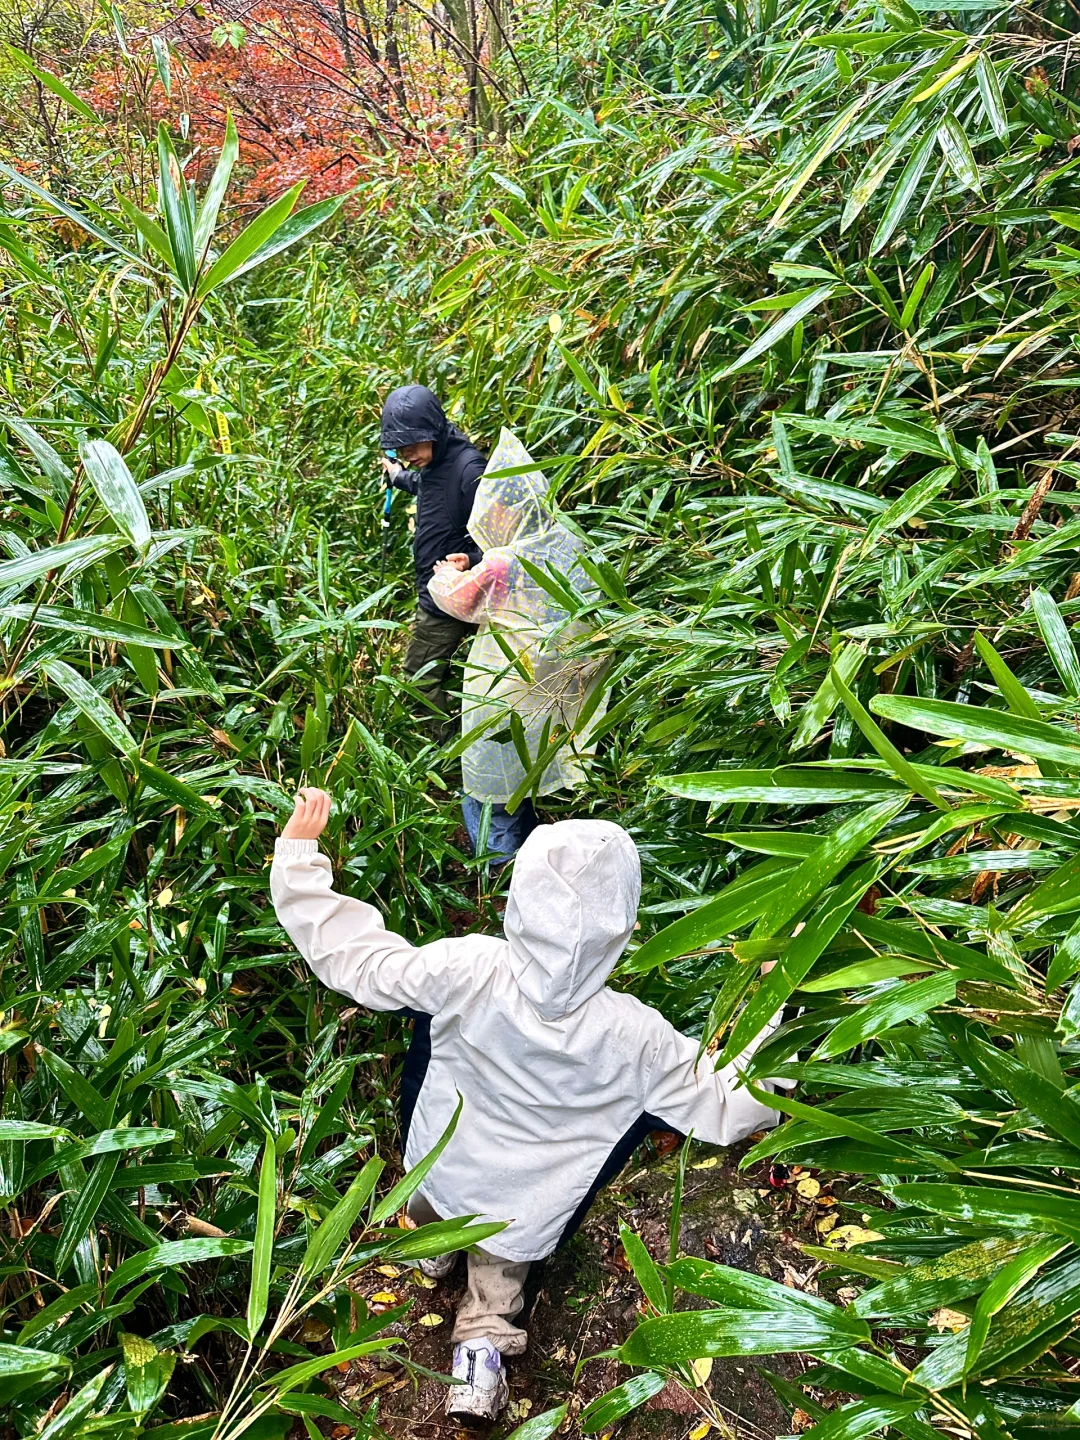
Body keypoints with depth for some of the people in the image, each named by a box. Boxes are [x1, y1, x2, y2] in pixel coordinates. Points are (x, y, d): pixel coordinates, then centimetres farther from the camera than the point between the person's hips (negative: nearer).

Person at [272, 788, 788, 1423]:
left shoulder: (466, 971, -33)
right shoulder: (636, 1038, -31)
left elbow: (349, 955, -22)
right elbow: (724, 1111, -16)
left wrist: (300, 855, -11)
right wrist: (772, 1028, -6)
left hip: (434, 1180, -1)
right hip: (524, 1222, 1)